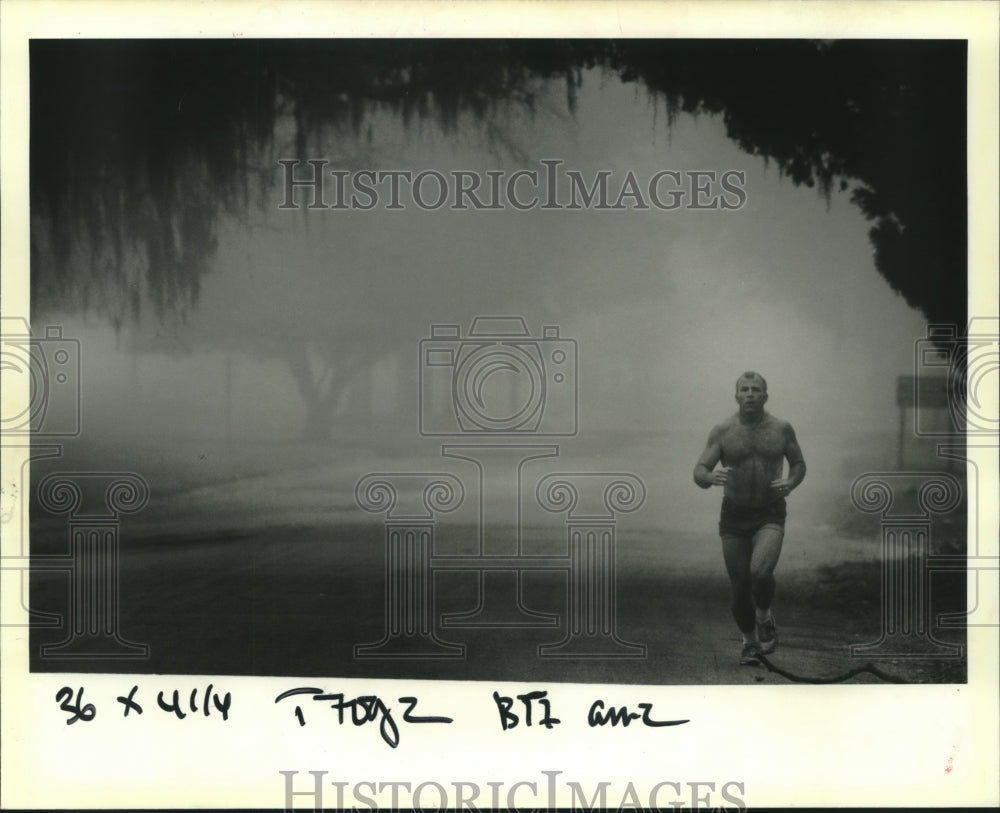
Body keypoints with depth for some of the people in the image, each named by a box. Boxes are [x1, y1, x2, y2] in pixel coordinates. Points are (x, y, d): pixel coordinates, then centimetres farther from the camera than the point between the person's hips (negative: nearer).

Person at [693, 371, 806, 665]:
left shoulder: (782, 429, -2)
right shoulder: (723, 431, -4)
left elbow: (799, 463, 12)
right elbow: (699, 472, -6)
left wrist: (790, 483, -10)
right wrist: (711, 478, -30)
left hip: (770, 516, -1)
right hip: (734, 517, 1)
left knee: (760, 572, -25)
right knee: (740, 585, 5)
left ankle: (764, 617, 6)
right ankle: (749, 641, 29)